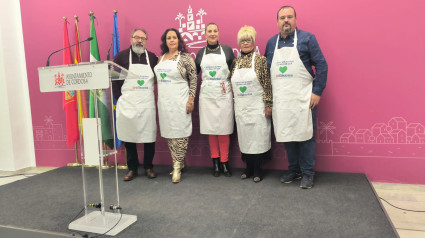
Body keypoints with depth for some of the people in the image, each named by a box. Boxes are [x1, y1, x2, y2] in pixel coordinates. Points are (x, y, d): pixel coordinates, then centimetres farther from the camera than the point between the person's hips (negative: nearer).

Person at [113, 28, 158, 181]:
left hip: (147, 104, 1)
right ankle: (132, 168, 21)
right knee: (128, 137, 6)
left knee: (149, 137, 3)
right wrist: (119, 97, -2)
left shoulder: (152, 57, 7)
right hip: (127, 104, 0)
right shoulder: (121, 56, 3)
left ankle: (148, 167, 20)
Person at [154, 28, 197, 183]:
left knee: (181, 132, -2)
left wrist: (191, 99, -12)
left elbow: (193, 79, -6)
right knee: (169, 132, 9)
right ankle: (178, 163, 22)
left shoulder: (185, 57, -3)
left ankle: (178, 166, 8)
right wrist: (159, 99, 12)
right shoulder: (161, 58, 14)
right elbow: (158, 78, 18)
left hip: (180, 101, -6)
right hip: (164, 101, 6)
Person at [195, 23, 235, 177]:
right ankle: (215, 161, 19)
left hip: (224, 95, -2)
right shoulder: (201, 52, 9)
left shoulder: (227, 50, 4)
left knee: (224, 130, 0)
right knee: (210, 129, 6)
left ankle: (224, 162, 13)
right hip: (207, 96, 2)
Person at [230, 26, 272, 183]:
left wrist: (268, 105, -10)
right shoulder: (235, 63, 10)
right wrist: (234, 106, 11)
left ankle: (257, 170, 15)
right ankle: (249, 168, 23)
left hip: (257, 108, -4)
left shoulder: (260, 60, -3)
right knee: (244, 138, 9)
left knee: (258, 137, 1)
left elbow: (268, 84, -6)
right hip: (241, 109, 4)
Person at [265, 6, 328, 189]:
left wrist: (317, 92, -9)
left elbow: (321, 65, -2)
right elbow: (266, 69, 15)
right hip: (280, 100, 4)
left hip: (303, 98, -4)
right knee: (286, 135, 10)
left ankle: (307, 174, 15)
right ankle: (294, 170, 25)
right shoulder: (271, 42, 12)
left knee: (305, 135, 2)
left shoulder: (307, 38, 0)